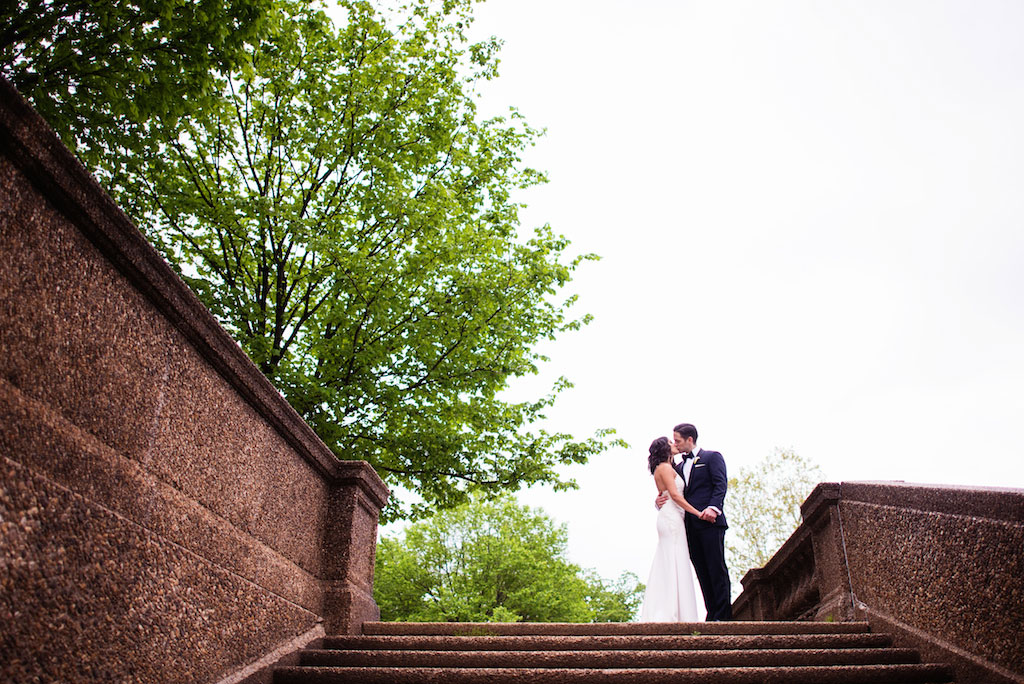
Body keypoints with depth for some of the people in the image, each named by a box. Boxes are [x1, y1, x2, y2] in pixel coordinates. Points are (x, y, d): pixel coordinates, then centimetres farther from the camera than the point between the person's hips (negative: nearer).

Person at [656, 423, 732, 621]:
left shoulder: (712, 457, 7)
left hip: (709, 522, -6)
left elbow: (720, 484, -6)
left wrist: (713, 507, -22)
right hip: (690, 525, 6)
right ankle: (712, 615, 6)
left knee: (716, 568, -8)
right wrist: (660, 501, 1)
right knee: (702, 573, 4)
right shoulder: (679, 466, 25)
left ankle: (724, 615, -6)